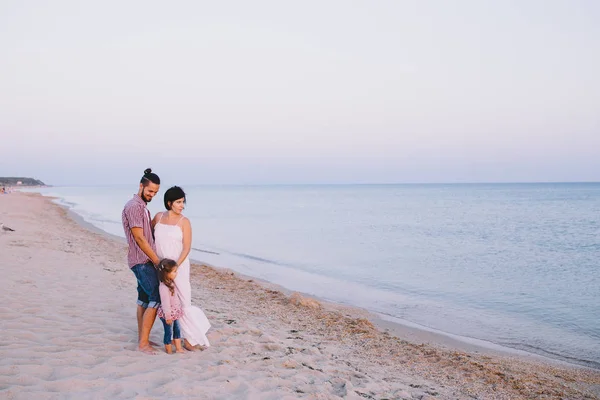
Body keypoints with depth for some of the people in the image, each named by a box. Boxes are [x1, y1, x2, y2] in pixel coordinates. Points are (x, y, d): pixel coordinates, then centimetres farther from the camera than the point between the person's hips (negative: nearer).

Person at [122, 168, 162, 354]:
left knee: (144, 299, 12)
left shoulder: (142, 206, 16)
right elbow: (139, 238, -18)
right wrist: (157, 261, -16)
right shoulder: (134, 206, -15)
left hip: (145, 260, 10)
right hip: (142, 261, -10)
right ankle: (143, 342, -6)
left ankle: (142, 339, 19)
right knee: (156, 299, -11)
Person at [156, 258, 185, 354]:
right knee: (169, 333, 5)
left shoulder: (171, 283, 3)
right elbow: (165, 303, -25)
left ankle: (179, 348, 29)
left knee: (177, 330, 17)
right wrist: (168, 316, -22)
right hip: (168, 314, -9)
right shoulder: (163, 287, -27)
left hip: (174, 313, 9)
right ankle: (169, 351, 18)